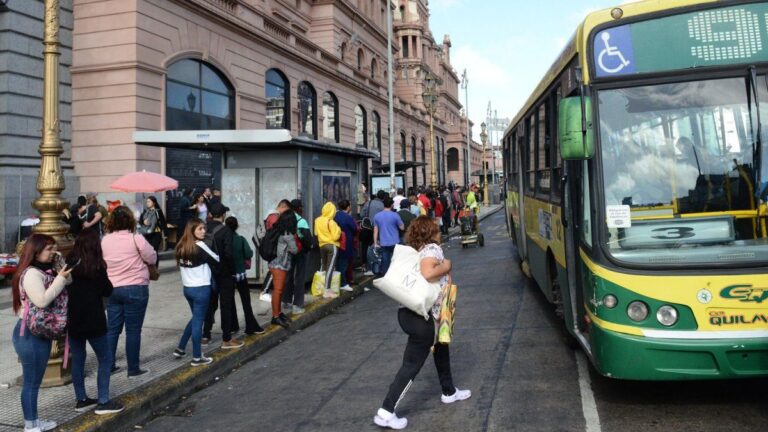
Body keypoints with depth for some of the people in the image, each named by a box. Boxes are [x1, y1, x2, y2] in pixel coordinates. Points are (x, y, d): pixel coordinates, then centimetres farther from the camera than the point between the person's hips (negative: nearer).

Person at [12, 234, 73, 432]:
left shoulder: (45, 271, 11)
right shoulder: (31, 273, -18)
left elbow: (69, 284, 11)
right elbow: (42, 301, -28)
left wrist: (63, 273, -2)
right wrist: (60, 279, -22)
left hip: (40, 332, 10)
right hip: (29, 334, -9)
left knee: (35, 380, 17)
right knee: (30, 381, 0)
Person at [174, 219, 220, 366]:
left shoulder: (181, 246, 6)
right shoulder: (200, 246, -15)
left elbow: (180, 265, 8)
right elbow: (217, 260, -7)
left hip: (187, 288, 7)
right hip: (201, 289, -7)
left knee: (196, 318, 24)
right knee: (198, 321, 2)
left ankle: (180, 348, 27)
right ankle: (197, 358, 9)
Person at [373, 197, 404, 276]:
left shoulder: (377, 216, 2)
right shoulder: (395, 215, -8)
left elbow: (375, 231, 4)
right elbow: (402, 228, -2)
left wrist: (375, 243, 9)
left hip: (383, 243, 2)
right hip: (395, 243, -2)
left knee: (385, 262, 6)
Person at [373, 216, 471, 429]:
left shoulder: (417, 251, 14)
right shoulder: (433, 248, -10)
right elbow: (427, 273, -27)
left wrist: (445, 275, 5)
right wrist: (445, 267, -10)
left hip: (411, 312, 9)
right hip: (422, 316, -9)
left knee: (441, 348, 29)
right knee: (411, 365, -3)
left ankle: (449, 392, 45)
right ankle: (386, 412, -1)